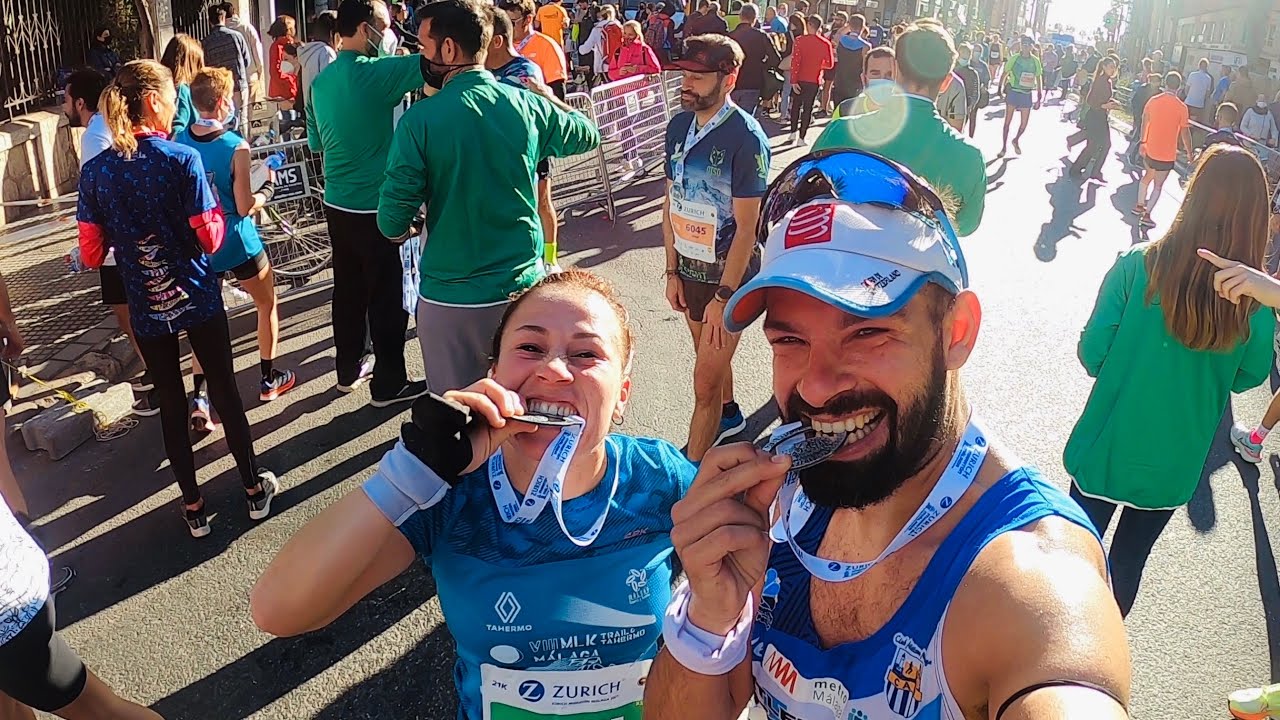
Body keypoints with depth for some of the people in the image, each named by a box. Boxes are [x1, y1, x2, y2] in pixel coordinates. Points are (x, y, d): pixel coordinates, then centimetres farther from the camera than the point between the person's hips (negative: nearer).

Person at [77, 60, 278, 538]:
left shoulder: (95, 172, -4)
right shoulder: (183, 160, -14)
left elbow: (92, 254, -1)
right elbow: (210, 238, -14)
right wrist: (216, 205, 4)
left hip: (147, 308, 2)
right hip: (197, 298, -2)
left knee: (171, 405, 13)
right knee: (225, 393, 12)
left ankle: (193, 507, 24)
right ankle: (254, 487, 26)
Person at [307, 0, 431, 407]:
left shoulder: (320, 82, 7)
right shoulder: (375, 72, -17)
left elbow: (316, 143, 16)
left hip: (337, 203, 8)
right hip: (374, 206, -8)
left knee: (348, 290, 18)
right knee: (387, 297, 4)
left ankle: (349, 369, 30)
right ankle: (388, 384, 13)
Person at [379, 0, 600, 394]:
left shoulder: (420, 120, -13)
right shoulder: (529, 104, -3)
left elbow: (393, 221, -12)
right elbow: (589, 135, 17)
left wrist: (404, 229, 11)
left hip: (450, 298, -3)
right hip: (524, 286, 3)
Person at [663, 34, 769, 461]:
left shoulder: (746, 137, -20)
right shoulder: (679, 126, 0)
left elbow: (746, 226, -19)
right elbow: (671, 202, 6)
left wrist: (723, 296, -18)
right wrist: (672, 271, 4)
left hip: (728, 271, -7)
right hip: (688, 266, 7)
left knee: (705, 383, -3)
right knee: (709, 354, 26)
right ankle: (729, 417, 52)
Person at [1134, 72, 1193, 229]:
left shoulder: (1153, 101, -5)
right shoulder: (1182, 108, -15)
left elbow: (1144, 123, 3)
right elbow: (1185, 133, -10)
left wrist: (1143, 142, 16)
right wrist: (1189, 152, 2)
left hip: (1150, 149, 4)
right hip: (1167, 154, -4)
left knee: (1148, 175, 26)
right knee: (1158, 185, 5)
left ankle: (1139, 205, 35)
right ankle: (1146, 215, 3)